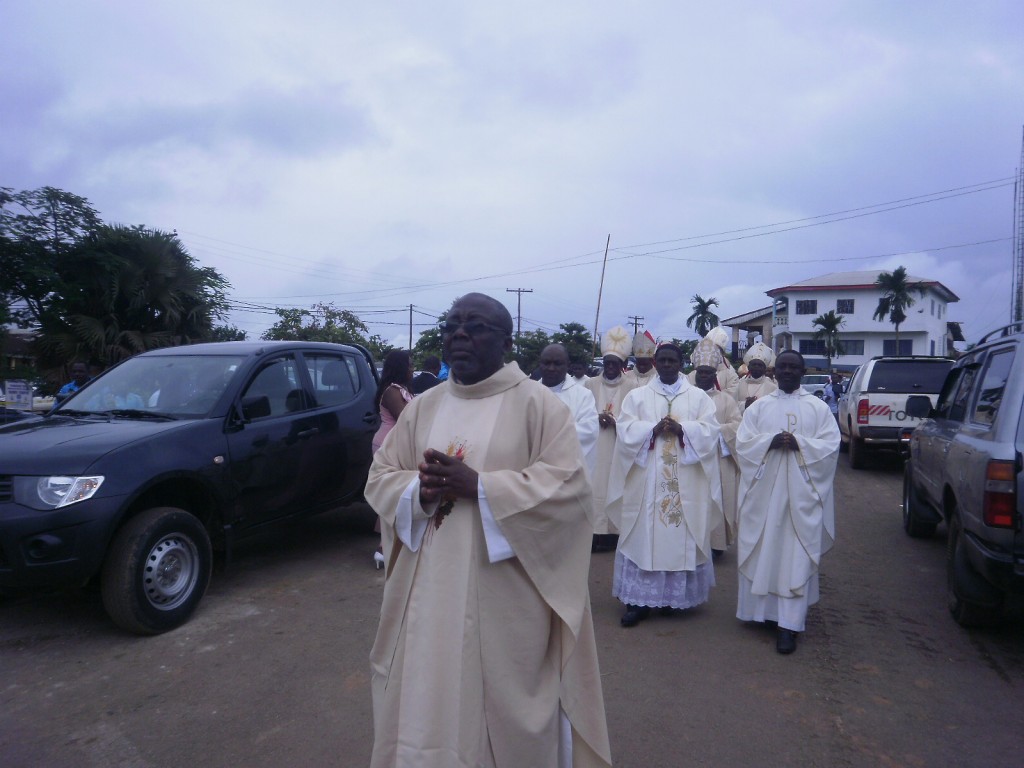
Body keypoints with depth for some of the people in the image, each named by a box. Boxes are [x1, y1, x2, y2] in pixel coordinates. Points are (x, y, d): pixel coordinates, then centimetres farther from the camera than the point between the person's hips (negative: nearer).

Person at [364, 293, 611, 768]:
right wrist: (419, 492, -14)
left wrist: (477, 486, -20)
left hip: (507, 601, -4)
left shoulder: (537, 404, -5)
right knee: (426, 705, 14)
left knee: (506, 712, 8)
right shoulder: (422, 408, 9)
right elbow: (380, 477, 9)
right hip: (429, 595, 5)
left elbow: (568, 485, -13)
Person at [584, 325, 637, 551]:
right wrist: (597, 419, -12)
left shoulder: (632, 386, 0)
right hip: (594, 447, 2)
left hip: (619, 447, -2)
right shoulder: (591, 384, 9)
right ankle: (595, 531, 5)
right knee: (594, 487, 0)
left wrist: (615, 421, -18)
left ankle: (612, 532, 4)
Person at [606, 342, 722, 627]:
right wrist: (653, 428, -18)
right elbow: (625, 430, -3)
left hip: (686, 483, 1)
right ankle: (639, 600, 4)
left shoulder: (698, 397, 9)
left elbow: (710, 431, -1)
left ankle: (680, 595, 18)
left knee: (684, 536, 4)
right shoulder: (637, 396, 8)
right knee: (643, 536, -1)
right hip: (647, 481, 0)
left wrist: (682, 429, -17)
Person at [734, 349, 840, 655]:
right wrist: (770, 441, -15)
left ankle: (789, 624, -2)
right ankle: (762, 608, 21)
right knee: (763, 552, 5)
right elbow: (743, 443, 2)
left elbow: (831, 444, -2)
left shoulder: (818, 408, 7)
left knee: (795, 556, -3)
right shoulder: (758, 407, 9)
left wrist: (799, 443, -16)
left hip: (801, 493, -1)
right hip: (764, 491, 2)